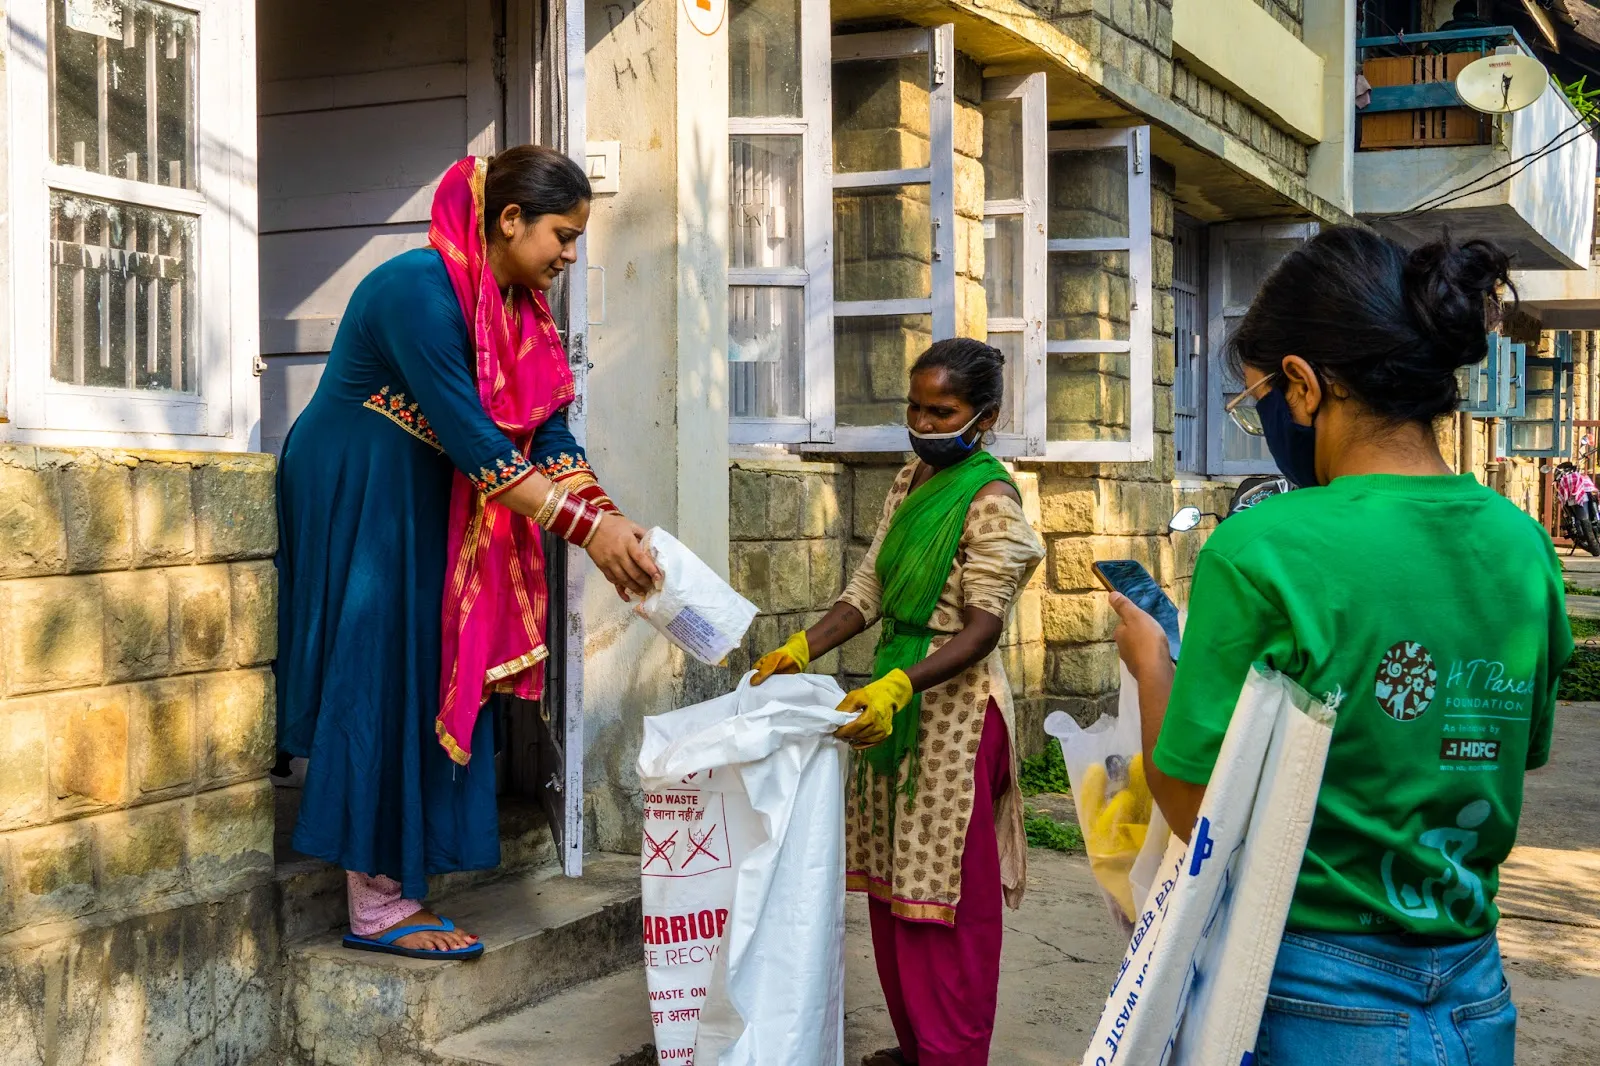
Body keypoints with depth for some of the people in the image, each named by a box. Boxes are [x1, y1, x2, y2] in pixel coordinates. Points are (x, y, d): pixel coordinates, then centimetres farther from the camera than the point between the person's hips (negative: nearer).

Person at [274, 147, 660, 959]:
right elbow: (469, 435, -29)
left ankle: (393, 891, 15)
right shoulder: (419, 288, -23)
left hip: (427, 516, 9)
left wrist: (609, 519, -16)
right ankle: (374, 907, -1)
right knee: (379, 679, -7)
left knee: (431, 679, 7)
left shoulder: (522, 310, 4)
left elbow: (549, 434, 0)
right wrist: (585, 527, -29)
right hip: (352, 503, -9)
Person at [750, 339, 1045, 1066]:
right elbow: (869, 589, 10)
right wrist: (801, 651, -3)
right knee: (891, 885, 14)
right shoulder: (910, 481, 10)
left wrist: (896, 688, -31)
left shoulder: (990, 502, -14)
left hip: (955, 704, -8)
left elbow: (981, 630, -20)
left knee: (944, 897, -3)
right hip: (895, 697, 8)